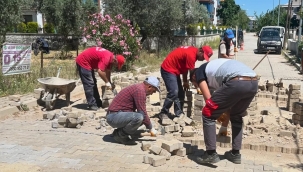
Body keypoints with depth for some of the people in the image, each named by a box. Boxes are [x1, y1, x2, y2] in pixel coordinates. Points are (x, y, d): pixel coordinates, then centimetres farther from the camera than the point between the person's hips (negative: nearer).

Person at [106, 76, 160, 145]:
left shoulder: (137, 88, 17)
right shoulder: (140, 90, -16)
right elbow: (142, 113, -18)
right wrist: (151, 128, -6)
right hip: (114, 116, -11)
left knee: (143, 118, 15)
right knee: (138, 117, -30)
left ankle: (119, 132, 10)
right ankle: (120, 135, -8)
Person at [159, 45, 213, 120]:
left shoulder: (193, 51, 6)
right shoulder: (191, 54, -24)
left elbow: (185, 68, 12)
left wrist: (185, 82, 11)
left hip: (174, 70, 11)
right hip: (168, 70, -11)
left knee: (180, 93, 8)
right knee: (173, 93, -17)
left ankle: (179, 114, 12)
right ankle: (163, 113, -6)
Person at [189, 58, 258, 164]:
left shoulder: (199, 72, 18)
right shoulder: (215, 66, 40)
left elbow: (208, 99, 9)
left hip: (236, 83, -8)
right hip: (253, 83, 8)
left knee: (208, 114, 9)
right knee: (236, 116, 31)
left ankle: (211, 154, 14)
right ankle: (235, 154, 34)